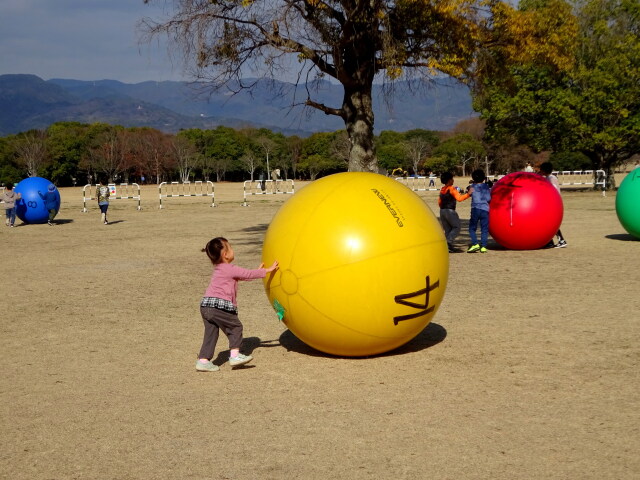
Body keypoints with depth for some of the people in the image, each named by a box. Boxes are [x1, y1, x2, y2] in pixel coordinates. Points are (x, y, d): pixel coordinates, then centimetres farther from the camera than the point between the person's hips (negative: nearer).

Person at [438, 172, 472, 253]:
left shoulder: (442, 190, 14)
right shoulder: (452, 189, -10)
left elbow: (439, 203, 20)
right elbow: (459, 198, -22)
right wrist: (468, 194, -19)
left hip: (442, 211, 7)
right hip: (450, 211, -7)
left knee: (447, 230, 11)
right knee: (456, 227, 3)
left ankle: (449, 246, 6)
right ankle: (449, 241, -15)